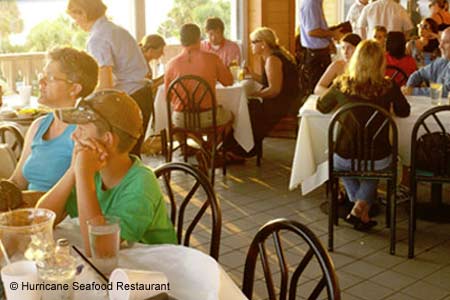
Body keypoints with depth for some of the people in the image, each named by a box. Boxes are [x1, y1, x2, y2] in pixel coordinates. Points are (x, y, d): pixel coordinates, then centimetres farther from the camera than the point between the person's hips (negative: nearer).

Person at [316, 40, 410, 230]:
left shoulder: (342, 84, -9)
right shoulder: (389, 87, -10)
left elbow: (321, 107, 9)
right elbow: (404, 112, 9)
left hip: (344, 158, 0)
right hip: (378, 160, 0)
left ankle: (362, 212, 33)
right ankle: (360, 208, 18)